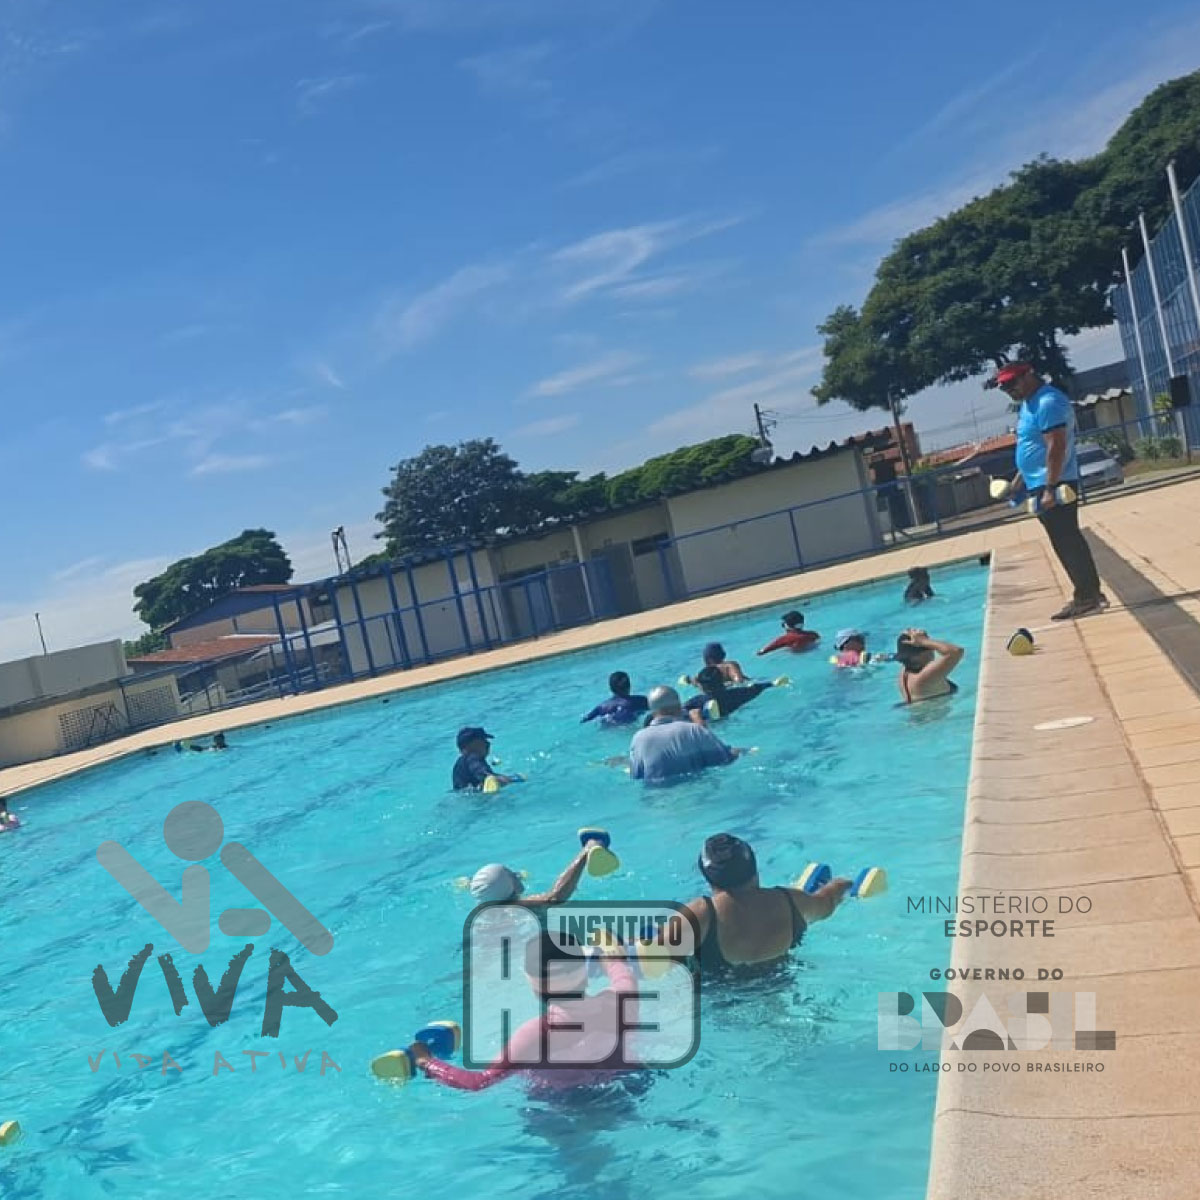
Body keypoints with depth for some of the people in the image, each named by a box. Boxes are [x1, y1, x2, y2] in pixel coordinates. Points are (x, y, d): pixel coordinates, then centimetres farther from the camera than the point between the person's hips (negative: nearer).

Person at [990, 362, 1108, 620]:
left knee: (1067, 542, -6)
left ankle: (1087, 597, 0)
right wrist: (1017, 482, 22)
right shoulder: (1030, 403, 17)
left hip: (1055, 486, -10)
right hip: (1041, 485, 10)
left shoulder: (1048, 402, -16)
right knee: (1067, 542, 13)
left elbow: (1056, 447, -23)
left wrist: (1050, 489, -26)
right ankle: (1089, 594, 20)